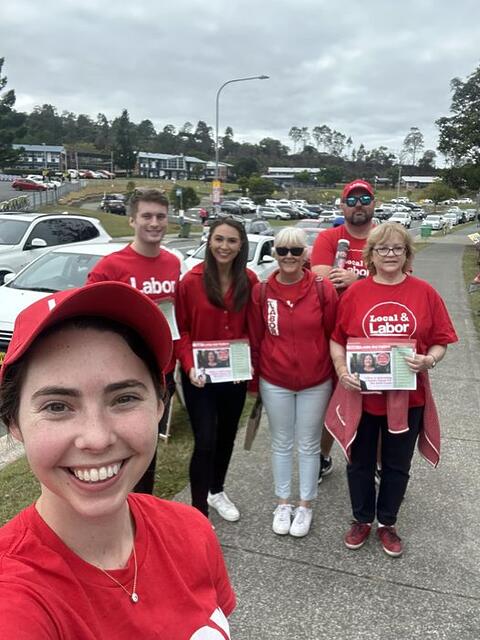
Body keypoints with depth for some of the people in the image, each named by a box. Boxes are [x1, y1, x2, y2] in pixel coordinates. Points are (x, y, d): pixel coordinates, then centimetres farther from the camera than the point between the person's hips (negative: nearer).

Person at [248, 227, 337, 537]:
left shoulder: (323, 289, -9)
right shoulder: (261, 291, -5)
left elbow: (333, 335, -3)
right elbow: (255, 339, 1)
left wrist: (336, 375, 0)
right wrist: (255, 378, 5)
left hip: (316, 382, -1)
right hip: (275, 382, 1)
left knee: (309, 445, 13)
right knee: (282, 443, 16)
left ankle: (306, 505, 31)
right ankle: (284, 502, 34)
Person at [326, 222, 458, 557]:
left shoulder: (425, 293, -4)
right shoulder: (354, 293, -4)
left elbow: (440, 342, 0)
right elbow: (336, 340, 1)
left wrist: (429, 360, -20)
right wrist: (342, 370, -15)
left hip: (407, 397, 0)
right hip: (361, 394, 0)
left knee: (397, 466, 16)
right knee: (360, 463, 16)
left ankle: (387, 523, 38)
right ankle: (362, 520, 39)